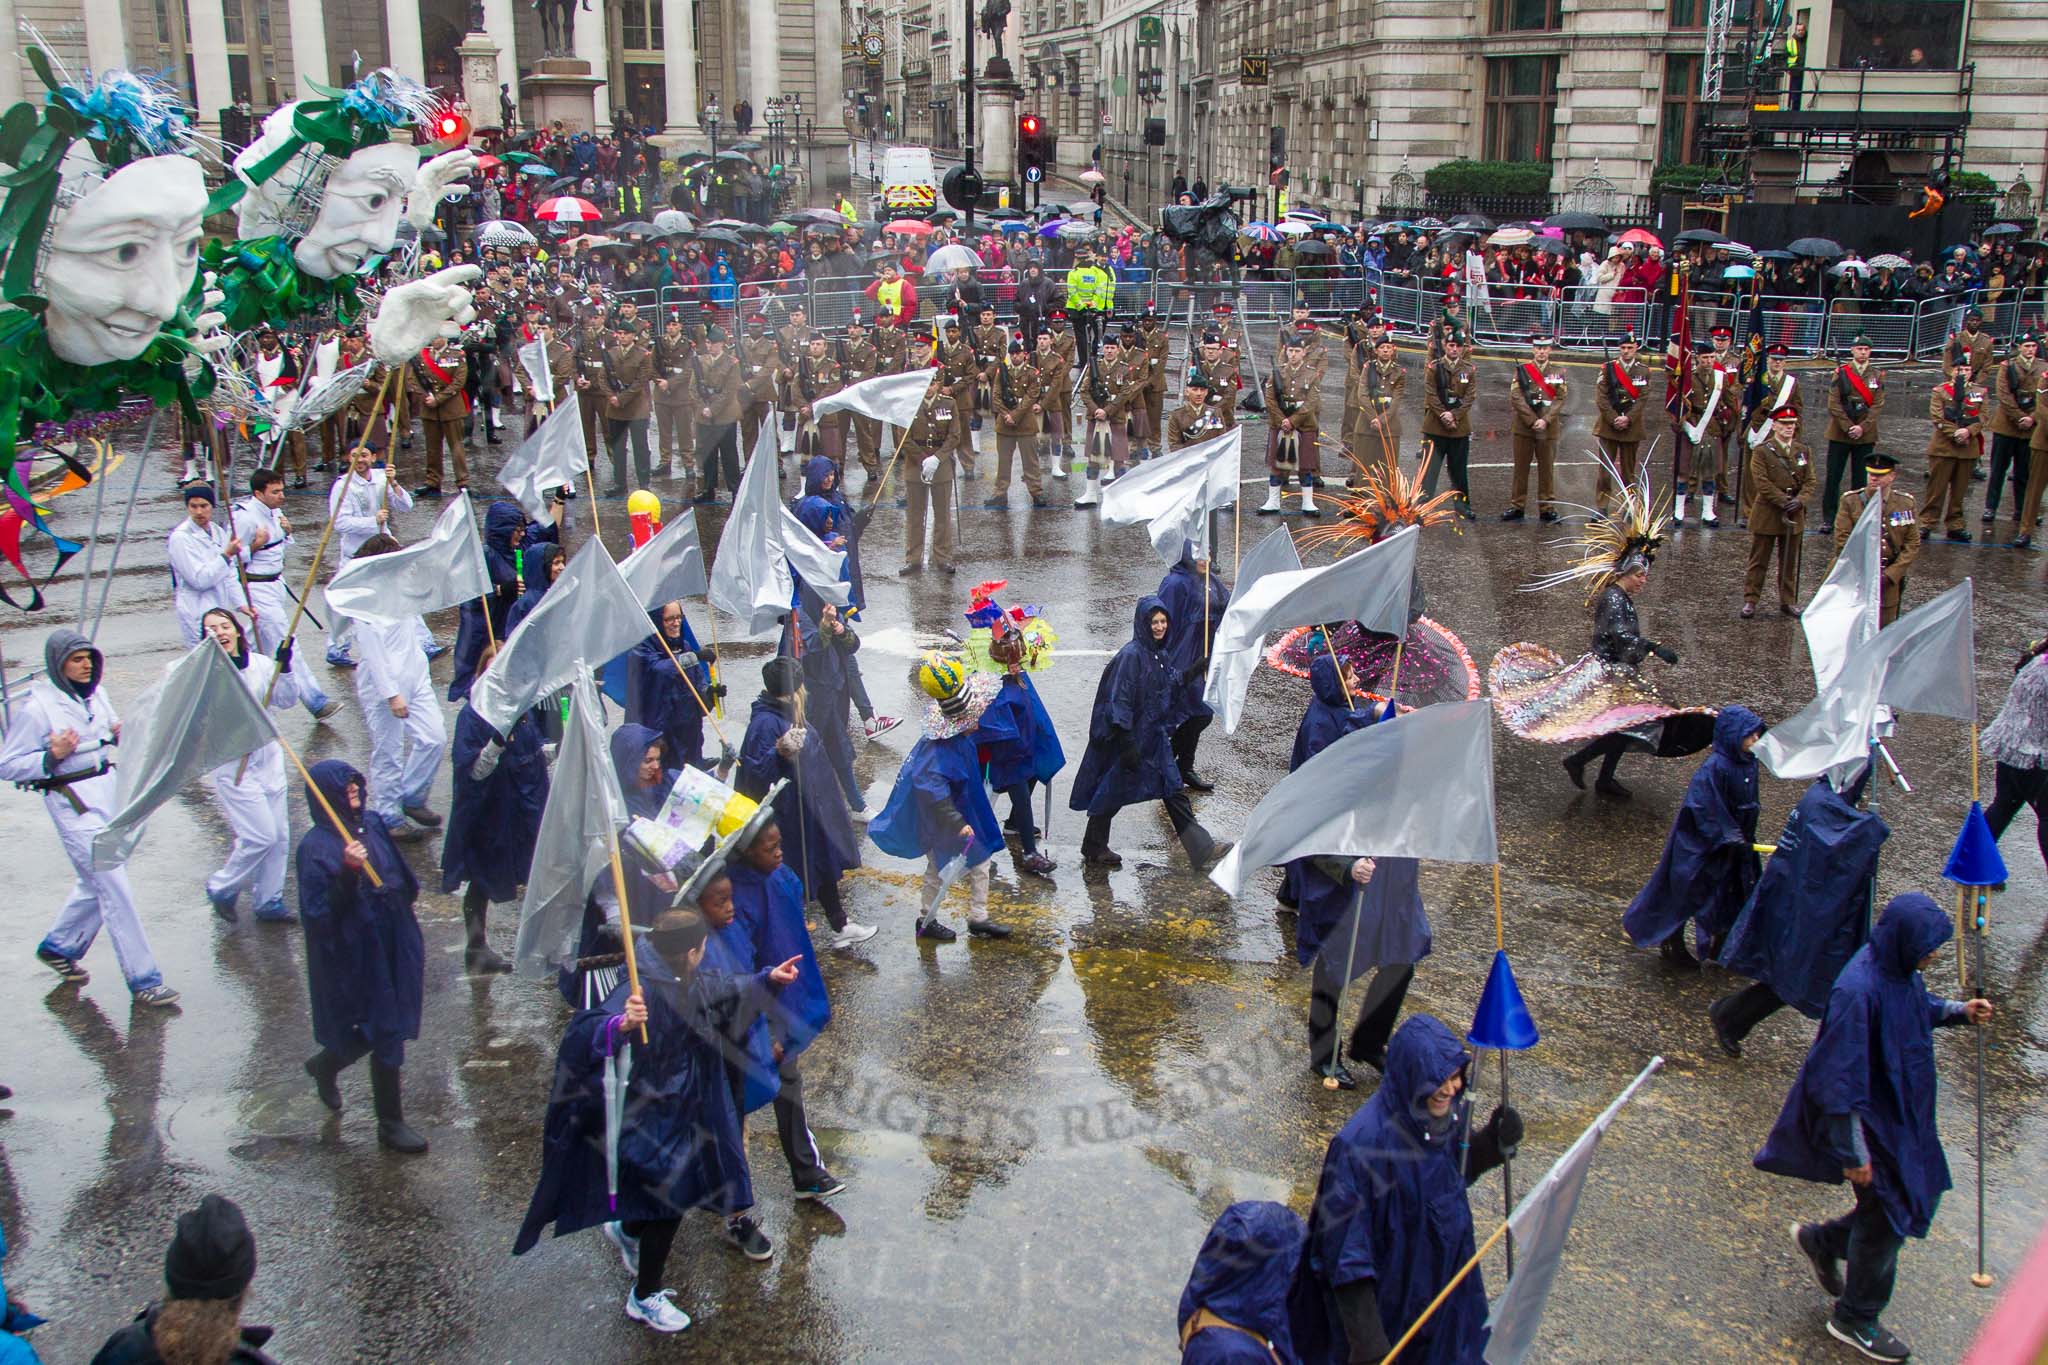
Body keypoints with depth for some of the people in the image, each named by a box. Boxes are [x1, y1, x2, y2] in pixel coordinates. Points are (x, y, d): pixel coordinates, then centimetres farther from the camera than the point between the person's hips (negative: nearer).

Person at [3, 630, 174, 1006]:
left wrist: (122, 734, 2)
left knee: (96, 882, 20)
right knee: (114, 887, -8)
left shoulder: (95, 694, 7)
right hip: (72, 801, -8)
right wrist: (52, 756, -22)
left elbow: (111, 730, 24)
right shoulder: (37, 707, -12)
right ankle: (143, 980, -4)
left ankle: (57, 947, 43)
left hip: (106, 788, 8)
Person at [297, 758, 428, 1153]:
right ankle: (390, 1123, 18)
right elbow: (320, 914, -22)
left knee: (387, 1029, 18)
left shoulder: (372, 823, 2)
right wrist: (347, 873, -34)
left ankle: (325, 1065, 46)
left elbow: (402, 879, 15)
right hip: (354, 955, -7)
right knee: (386, 1035, 1)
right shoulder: (315, 848, -17)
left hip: (392, 945, 7)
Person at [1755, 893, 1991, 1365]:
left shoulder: (1900, 970, -7)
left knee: (1917, 1197, 21)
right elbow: (1843, 1078, -28)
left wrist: (1959, 1010, -2)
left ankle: (1821, 1241, 42)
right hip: (1873, 1120, -9)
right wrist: (1853, 1153, -22)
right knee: (1886, 1220, 7)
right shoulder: (1859, 992, -33)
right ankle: (1854, 1319, 30)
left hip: (1904, 1112, 9)